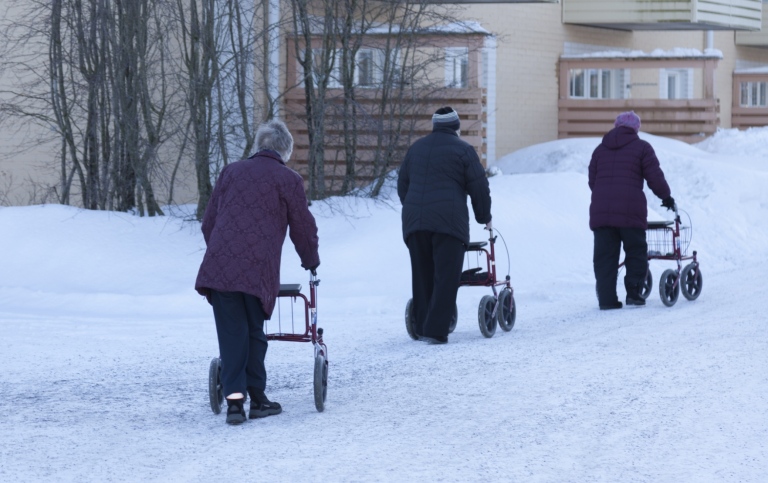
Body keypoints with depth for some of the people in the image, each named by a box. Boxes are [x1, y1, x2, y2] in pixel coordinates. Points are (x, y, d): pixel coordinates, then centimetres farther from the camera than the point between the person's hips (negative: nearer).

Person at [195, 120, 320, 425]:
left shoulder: (232, 172, 18)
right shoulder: (288, 180, 7)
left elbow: (209, 222, 21)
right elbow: (303, 227, 12)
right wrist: (311, 261, 30)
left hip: (219, 266, 2)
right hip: (259, 270, -2)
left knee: (231, 333, 4)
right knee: (254, 333, 9)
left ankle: (234, 398, -6)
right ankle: (257, 399, 14)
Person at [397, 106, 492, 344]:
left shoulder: (416, 147, 16)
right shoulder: (462, 150, 0)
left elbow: (402, 183, 23)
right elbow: (479, 187, -1)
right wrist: (484, 217, 13)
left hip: (414, 221, 5)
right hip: (448, 222, -5)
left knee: (422, 277, 15)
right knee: (446, 278, -5)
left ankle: (421, 328, 18)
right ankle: (436, 331, -12)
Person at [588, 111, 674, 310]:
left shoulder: (600, 149, 17)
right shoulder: (641, 147, 4)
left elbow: (592, 181, 19)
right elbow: (655, 177, 1)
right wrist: (666, 196, 17)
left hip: (601, 211, 4)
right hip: (630, 210, -4)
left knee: (605, 256, 4)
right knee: (636, 252, 9)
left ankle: (606, 298, 0)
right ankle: (634, 292, 1)